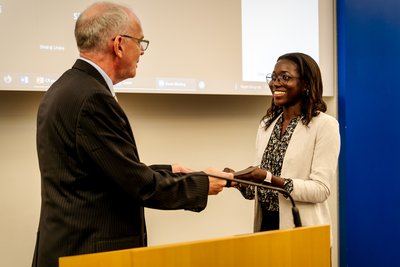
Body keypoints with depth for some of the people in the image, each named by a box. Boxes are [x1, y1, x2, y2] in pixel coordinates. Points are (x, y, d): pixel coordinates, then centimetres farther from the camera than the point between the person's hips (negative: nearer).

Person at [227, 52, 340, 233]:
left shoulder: (325, 125, -10)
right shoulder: (266, 124, 7)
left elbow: (321, 189, -18)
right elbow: (259, 187, 10)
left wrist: (269, 179, -26)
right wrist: (239, 181, -10)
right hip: (265, 225, 5)